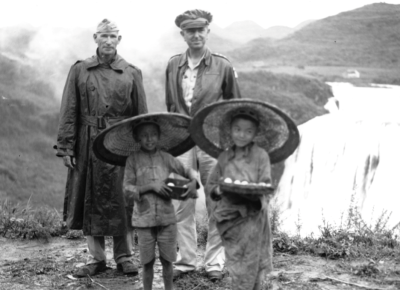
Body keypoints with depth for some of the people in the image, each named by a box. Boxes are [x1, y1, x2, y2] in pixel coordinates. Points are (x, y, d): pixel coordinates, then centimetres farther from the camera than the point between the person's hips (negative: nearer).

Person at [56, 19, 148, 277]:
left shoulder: (131, 73, 6)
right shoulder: (80, 70, 6)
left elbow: (142, 115, 5)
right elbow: (69, 112, 3)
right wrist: (66, 147, -4)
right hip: (89, 145, 1)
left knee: (122, 202, 2)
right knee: (91, 201, 6)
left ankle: (124, 257, 16)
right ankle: (96, 258, 17)